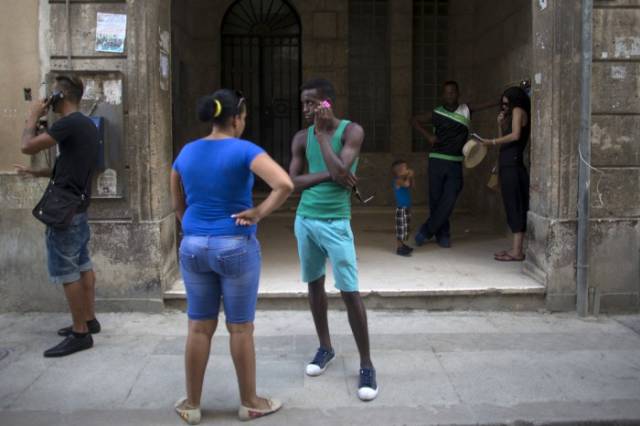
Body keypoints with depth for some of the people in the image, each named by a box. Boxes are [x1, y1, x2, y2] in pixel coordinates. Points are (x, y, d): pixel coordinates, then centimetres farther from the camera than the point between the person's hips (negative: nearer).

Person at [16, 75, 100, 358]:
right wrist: (36, 173, 22)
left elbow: (27, 146, -18)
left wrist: (33, 117, -3)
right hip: (78, 207, 10)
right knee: (82, 267, 16)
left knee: (67, 274, -5)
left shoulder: (68, 123, -17)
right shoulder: (87, 125, 14)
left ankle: (80, 334, 0)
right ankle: (89, 321, 25)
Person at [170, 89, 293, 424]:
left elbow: (178, 206, 15)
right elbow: (285, 184, -26)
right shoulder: (244, 151, -12)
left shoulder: (186, 153, 5)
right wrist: (259, 213, -14)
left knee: (199, 327, 13)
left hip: (193, 247, 5)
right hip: (236, 247, -4)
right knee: (240, 328, 8)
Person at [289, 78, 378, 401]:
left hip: (335, 222, -5)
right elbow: (291, 181, -2)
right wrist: (326, 174, -15)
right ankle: (325, 347, 31)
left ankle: (366, 365, 3)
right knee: (314, 284, 14)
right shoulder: (302, 138, 5)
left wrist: (322, 133, -15)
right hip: (304, 220, 5)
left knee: (350, 292, -7)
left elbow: (340, 172, -21)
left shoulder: (351, 131, -7)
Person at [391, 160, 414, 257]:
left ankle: (402, 245, 28)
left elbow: (411, 186, 18)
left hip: (407, 208, 10)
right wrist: (409, 176, -18)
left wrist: (411, 177, 7)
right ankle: (399, 248, -3)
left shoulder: (403, 179, 11)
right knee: (401, 228, -7)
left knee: (405, 227, 17)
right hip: (401, 208, -10)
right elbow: (406, 184, -34)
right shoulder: (398, 180, -17)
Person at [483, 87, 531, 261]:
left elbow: (515, 135, -18)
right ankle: (516, 248, 12)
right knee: (515, 207, 9)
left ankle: (517, 251, -9)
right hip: (508, 164, 9)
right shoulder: (511, 115, 24)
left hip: (512, 165, -9)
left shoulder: (518, 111, -2)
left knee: (514, 206, -9)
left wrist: (491, 142, -13)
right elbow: (504, 139, 21)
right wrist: (500, 124, 9)